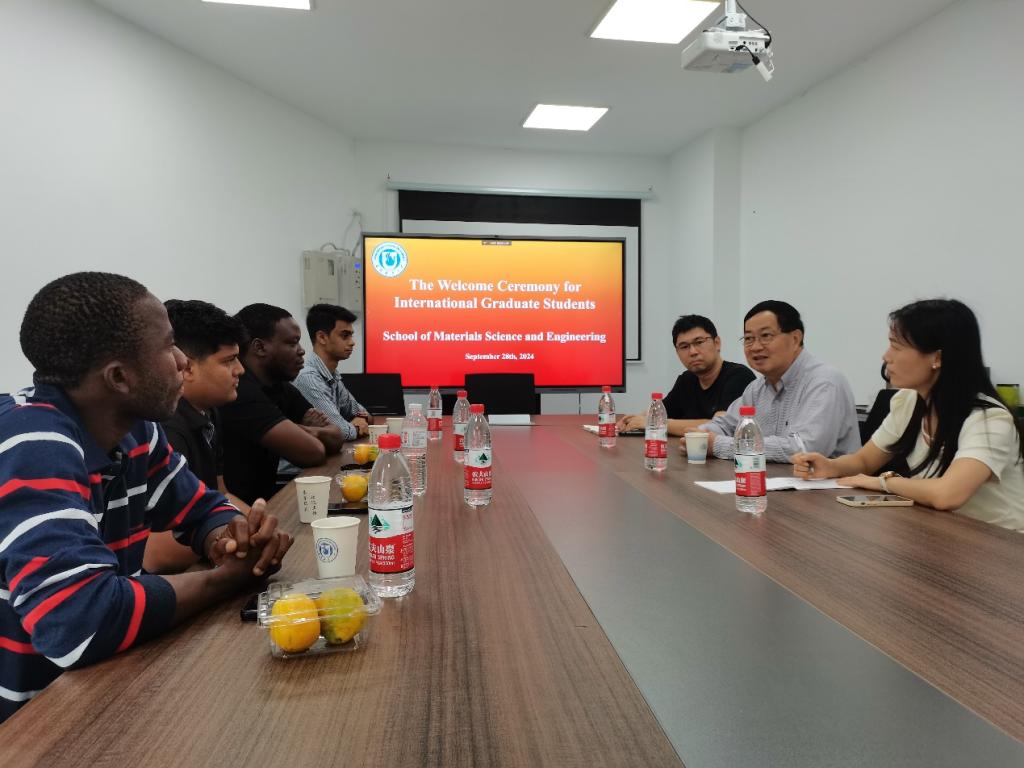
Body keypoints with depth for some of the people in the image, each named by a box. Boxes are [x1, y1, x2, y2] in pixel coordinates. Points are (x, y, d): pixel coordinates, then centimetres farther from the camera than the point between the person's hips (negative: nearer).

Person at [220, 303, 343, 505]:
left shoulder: (281, 387, 7)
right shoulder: (240, 391, -21)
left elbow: (335, 439, 5)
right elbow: (313, 452, -23)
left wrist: (308, 431, -14)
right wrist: (311, 433, -3)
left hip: (266, 500, 8)